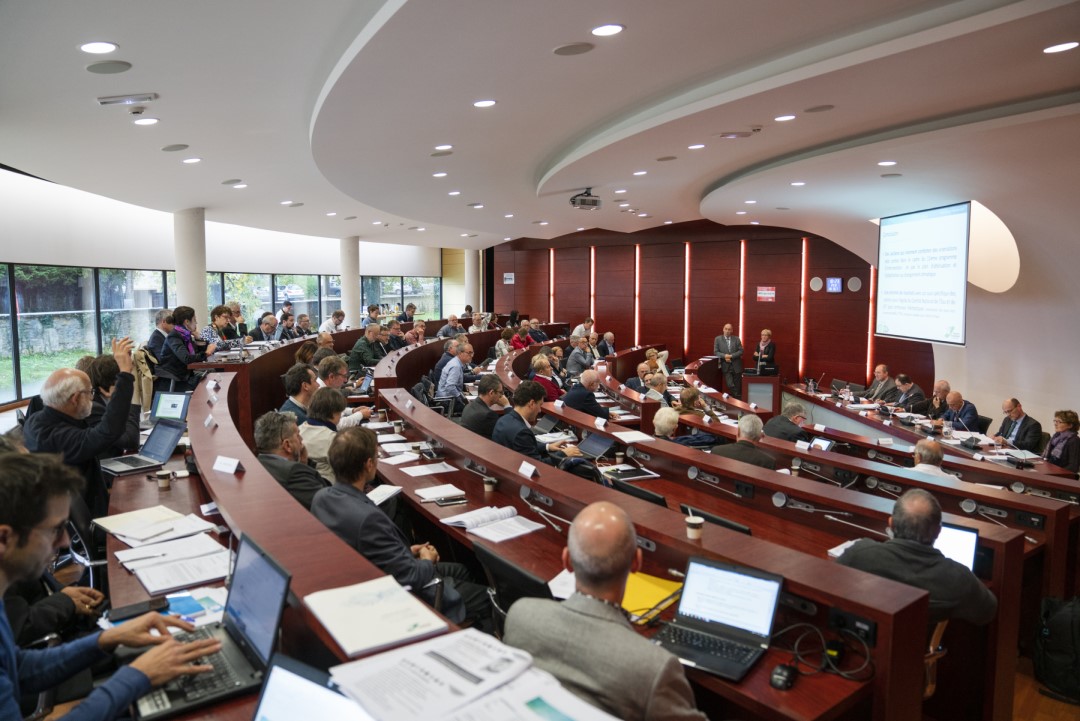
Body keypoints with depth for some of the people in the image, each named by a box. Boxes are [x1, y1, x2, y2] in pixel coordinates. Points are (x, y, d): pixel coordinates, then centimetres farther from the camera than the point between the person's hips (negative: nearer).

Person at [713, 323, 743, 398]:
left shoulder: (737, 339, 6)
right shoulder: (718, 339, 4)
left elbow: (741, 351, 0)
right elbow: (716, 352, 1)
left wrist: (731, 356, -14)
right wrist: (724, 356, -17)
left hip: (736, 366, 1)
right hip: (726, 366, -1)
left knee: (737, 386, 6)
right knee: (730, 385, -13)